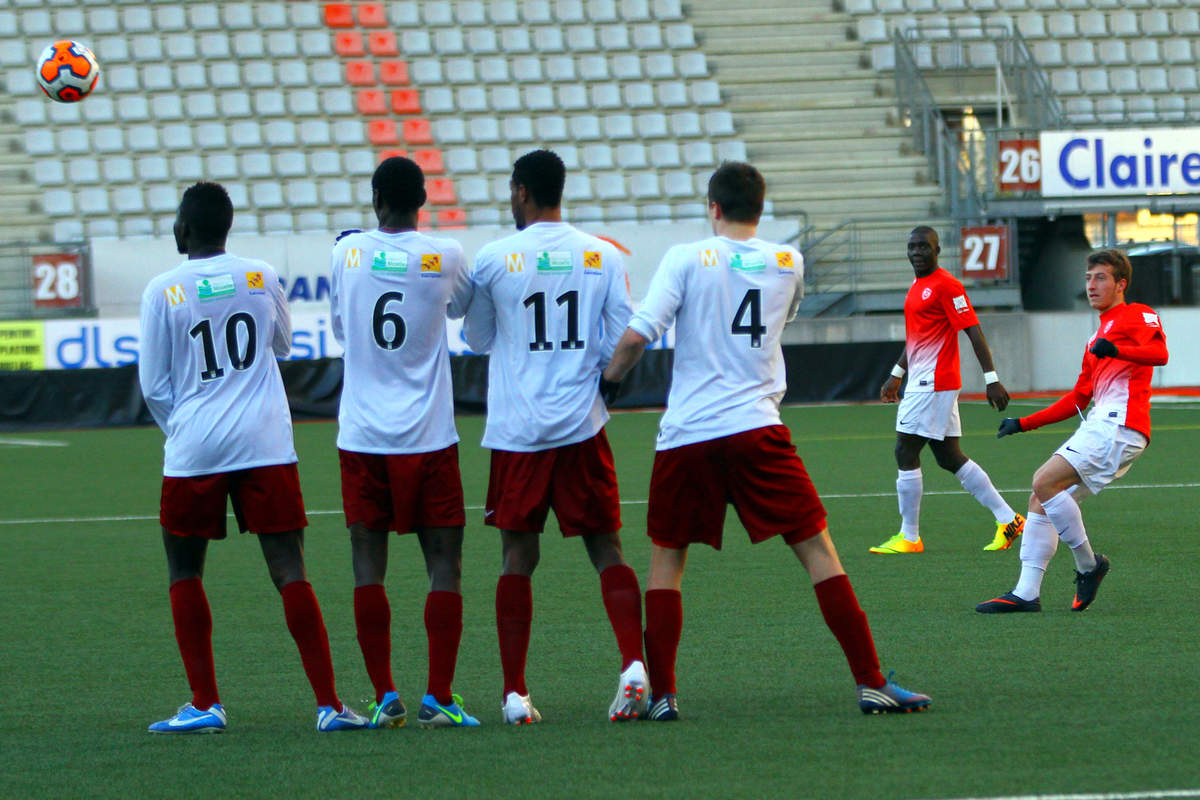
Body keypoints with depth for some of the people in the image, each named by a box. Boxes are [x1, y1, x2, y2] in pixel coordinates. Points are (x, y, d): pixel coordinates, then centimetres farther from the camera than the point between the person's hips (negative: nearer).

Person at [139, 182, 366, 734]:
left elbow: (153, 386, 1)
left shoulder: (163, 291, -3)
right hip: (266, 445, 2)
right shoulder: (261, 278, 5)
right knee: (289, 570, 0)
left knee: (184, 573, 12)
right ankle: (328, 704, -6)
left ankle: (205, 705, 7)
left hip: (194, 449, -2)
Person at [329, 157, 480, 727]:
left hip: (362, 436, 1)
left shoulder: (347, 253, 1)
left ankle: (385, 696, 1)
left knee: (368, 566, 4)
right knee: (444, 564, 2)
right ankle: (438, 697, -4)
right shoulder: (444, 256, -4)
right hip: (428, 437, -1)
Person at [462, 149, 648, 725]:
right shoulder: (602, 257, 2)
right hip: (581, 424, 1)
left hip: (515, 430, -1)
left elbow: (478, 339, 12)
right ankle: (634, 662, -13)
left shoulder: (493, 260, -2)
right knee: (606, 550, 6)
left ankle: (515, 693, 2)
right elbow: (623, 344, 2)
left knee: (517, 558, 5)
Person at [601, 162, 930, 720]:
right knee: (818, 549, 2)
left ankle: (661, 694, 6)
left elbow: (636, 336, -8)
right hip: (756, 429, 1)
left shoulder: (686, 259, -1)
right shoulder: (788, 264, 7)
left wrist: (609, 376, 11)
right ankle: (870, 683, -3)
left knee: (666, 559, 12)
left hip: (685, 435, -1)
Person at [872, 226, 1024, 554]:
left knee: (905, 451, -8)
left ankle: (909, 537, -2)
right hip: (920, 382, 9)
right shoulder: (917, 286, 17)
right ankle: (1007, 518, 13)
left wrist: (992, 379, -20)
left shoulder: (946, 285, -12)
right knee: (950, 458, 9)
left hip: (934, 385, -9)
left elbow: (974, 332, -16)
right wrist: (896, 374, 32)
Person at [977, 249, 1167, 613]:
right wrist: (1023, 424, 31)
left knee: (1045, 482, -20)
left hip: (1119, 425, -9)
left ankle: (1088, 564, -8)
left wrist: (1116, 350, -35)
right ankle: (1026, 593, -2)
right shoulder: (1097, 338, 30)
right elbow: (1078, 399, 33)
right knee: (1040, 499, 1)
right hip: (1098, 426, 9)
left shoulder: (1138, 315, 4)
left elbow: (1159, 352, -17)